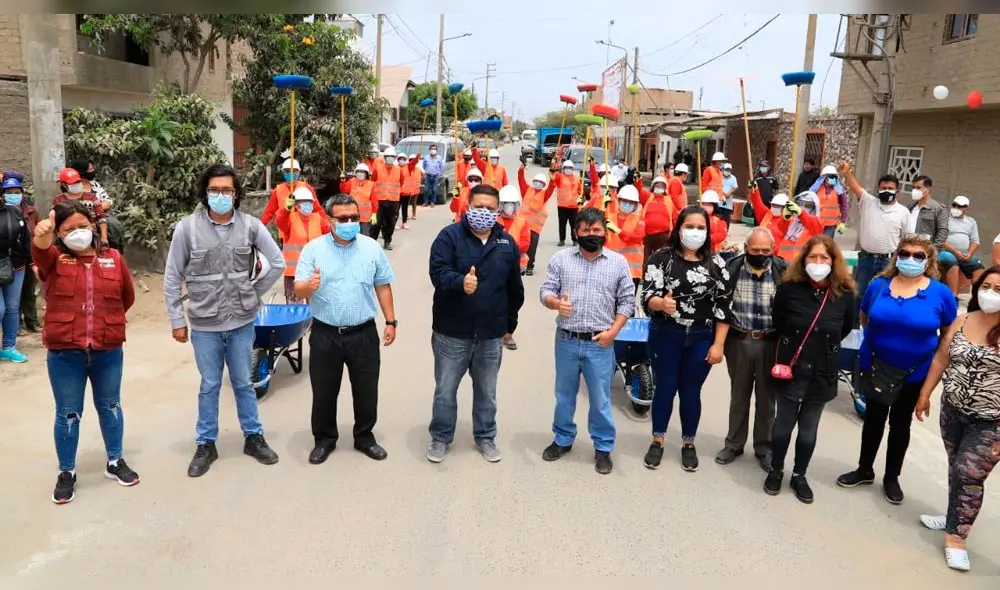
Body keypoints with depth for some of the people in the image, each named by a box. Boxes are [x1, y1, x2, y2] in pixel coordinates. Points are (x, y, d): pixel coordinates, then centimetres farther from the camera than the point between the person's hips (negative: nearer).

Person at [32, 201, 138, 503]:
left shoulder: (113, 258, 3)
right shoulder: (54, 258, -2)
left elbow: (128, 296, 15)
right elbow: (40, 251, -27)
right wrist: (41, 236, -48)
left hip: (108, 350, 2)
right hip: (64, 352, -2)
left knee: (110, 407, 16)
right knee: (68, 414, 8)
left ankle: (115, 462, 32)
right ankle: (66, 473, 23)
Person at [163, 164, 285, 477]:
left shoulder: (251, 226, -6)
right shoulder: (187, 228, -8)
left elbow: (278, 263, 4)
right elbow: (172, 279, -2)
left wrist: (255, 294, 2)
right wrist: (177, 321, -2)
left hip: (242, 322, 1)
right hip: (204, 325, -1)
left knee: (243, 383, 15)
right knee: (210, 386, 12)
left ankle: (253, 437, 31)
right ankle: (205, 445, 28)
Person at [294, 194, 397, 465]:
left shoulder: (372, 247, 1)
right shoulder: (313, 249, -5)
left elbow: (383, 286, 8)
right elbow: (298, 290, -9)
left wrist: (391, 321, 5)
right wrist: (309, 286, -33)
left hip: (364, 334, 1)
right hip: (325, 335, -1)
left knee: (366, 390, 11)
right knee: (324, 392, 11)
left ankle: (365, 437, 30)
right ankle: (324, 439, 30)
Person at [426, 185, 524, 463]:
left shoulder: (508, 242, 3)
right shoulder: (449, 236, -8)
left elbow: (514, 287, 11)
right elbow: (438, 272, -20)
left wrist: (510, 322, 14)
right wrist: (460, 282, -40)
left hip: (491, 332, 3)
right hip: (452, 331, -3)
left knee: (487, 390, 17)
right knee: (445, 388, 10)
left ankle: (485, 436, 34)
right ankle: (440, 437, 28)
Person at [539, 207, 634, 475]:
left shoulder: (618, 262, 0)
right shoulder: (561, 258, 1)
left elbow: (627, 301, 2)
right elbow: (546, 291, 1)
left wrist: (613, 331, -9)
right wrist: (556, 303, -22)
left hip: (600, 343, -1)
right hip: (567, 340, 1)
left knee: (600, 399, 7)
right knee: (564, 394, 15)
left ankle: (603, 447, 23)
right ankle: (563, 439, 33)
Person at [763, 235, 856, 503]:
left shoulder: (844, 293, -9)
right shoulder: (789, 287, -13)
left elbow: (846, 328, 9)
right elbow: (776, 322, 4)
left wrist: (824, 345, 10)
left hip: (822, 374, 1)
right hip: (790, 369, -1)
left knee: (809, 430, 13)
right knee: (783, 425, 11)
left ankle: (799, 476, 33)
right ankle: (776, 471, 32)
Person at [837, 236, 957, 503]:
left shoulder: (940, 293, -13)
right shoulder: (878, 285, -7)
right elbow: (864, 317, 10)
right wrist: (881, 335, 1)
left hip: (915, 372, -1)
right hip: (876, 367, 2)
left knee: (900, 423, 15)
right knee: (874, 418, 17)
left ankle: (892, 477, 33)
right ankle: (865, 470, 34)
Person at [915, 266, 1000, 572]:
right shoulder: (962, 322, 1)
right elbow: (941, 358, 10)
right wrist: (924, 394, 13)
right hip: (952, 410, 5)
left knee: (969, 475, -4)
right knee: (956, 469, 17)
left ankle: (956, 536, 9)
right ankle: (957, 518, 35)